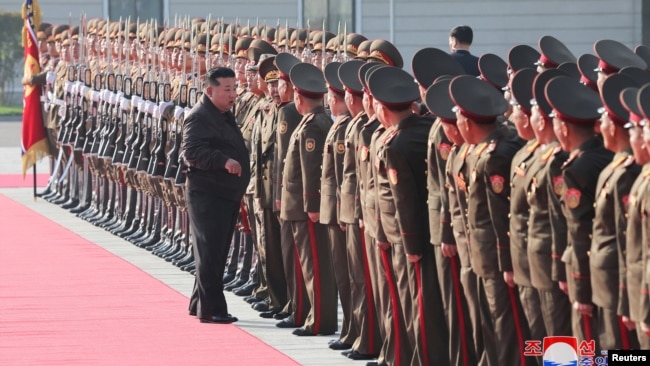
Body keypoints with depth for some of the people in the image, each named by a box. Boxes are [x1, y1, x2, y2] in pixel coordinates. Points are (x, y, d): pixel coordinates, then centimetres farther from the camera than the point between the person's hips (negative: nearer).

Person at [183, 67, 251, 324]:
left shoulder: (225, 116, 17)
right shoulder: (199, 117, -13)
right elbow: (192, 152, -24)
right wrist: (223, 161, -34)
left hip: (228, 195, 10)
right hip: (207, 194, -10)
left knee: (217, 253, 14)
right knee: (209, 252, -7)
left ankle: (199, 303, 23)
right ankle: (210, 309, -5)